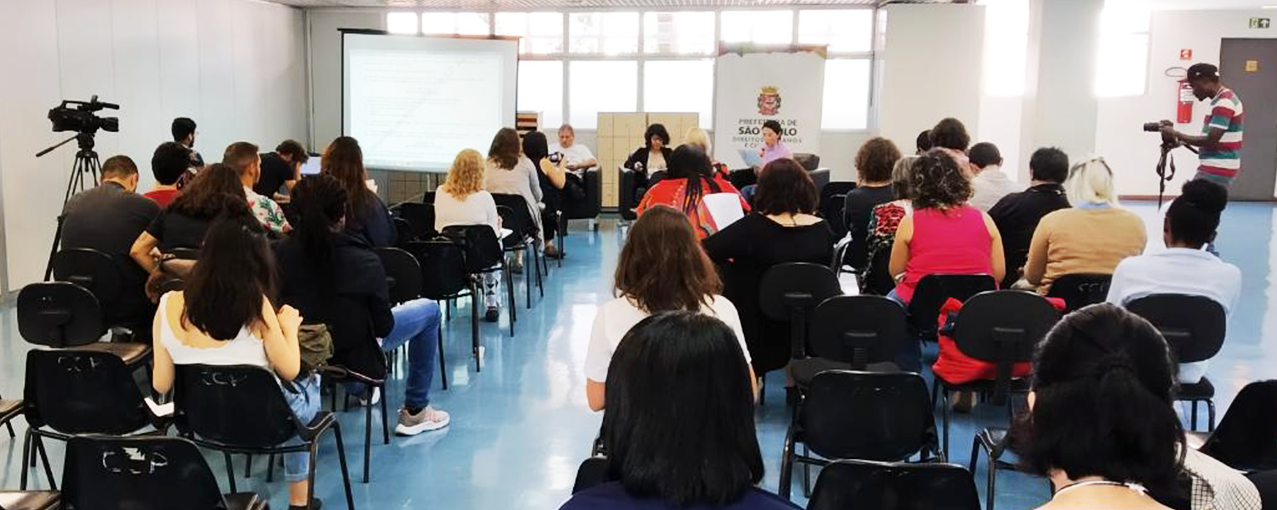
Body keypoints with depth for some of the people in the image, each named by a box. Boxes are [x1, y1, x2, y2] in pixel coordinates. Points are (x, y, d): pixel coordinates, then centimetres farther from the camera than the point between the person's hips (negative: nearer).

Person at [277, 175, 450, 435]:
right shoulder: (364, 262, -26)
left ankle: (360, 390, 47)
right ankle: (415, 411, 21)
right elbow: (383, 326, -17)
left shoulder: (281, 253, -17)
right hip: (354, 357, -5)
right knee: (430, 310, 15)